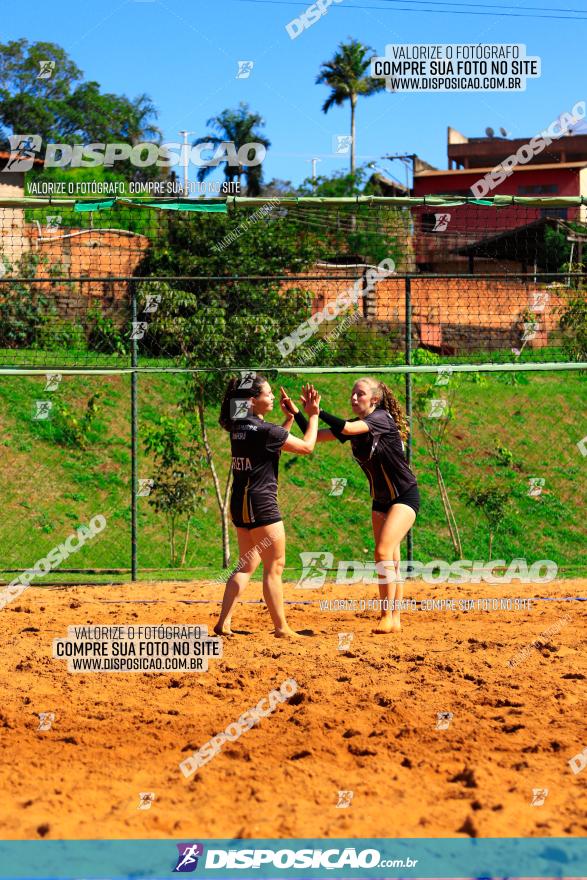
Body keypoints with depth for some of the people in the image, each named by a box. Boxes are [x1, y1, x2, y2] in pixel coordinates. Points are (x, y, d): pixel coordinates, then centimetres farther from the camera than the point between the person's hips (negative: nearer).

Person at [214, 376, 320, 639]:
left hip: (240, 503, 9)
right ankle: (281, 628, 7)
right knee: (274, 567, 1)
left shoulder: (239, 427, 8)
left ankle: (224, 622, 7)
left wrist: (289, 417, 18)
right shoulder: (263, 429, -16)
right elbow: (306, 446, -7)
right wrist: (313, 415, 3)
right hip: (261, 503, -8)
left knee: (246, 566, 14)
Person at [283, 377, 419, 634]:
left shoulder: (381, 418, -18)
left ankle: (388, 617, -17)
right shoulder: (355, 425, 3)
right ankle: (394, 620, 11)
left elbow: (347, 428, -35)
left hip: (405, 496, -8)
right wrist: (296, 413, -11)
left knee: (383, 552, -20)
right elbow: (315, 437, 1)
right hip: (381, 499, 8)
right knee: (390, 561, 7)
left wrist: (317, 411, -33)